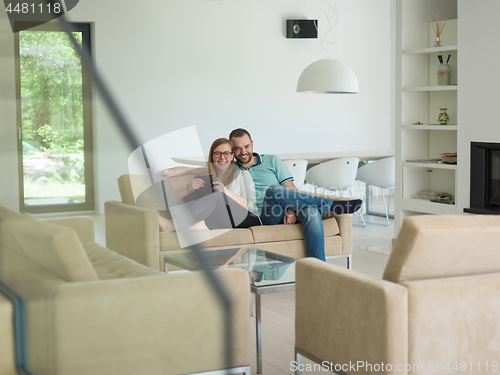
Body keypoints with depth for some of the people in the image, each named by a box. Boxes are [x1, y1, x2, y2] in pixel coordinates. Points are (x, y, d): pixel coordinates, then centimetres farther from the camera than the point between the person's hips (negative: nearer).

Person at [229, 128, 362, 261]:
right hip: (266, 218, -2)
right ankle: (330, 204, -27)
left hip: (287, 214, 2)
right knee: (273, 189, -34)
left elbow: (291, 189, 8)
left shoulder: (272, 161, 18)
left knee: (312, 212, -33)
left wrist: (292, 210, -11)